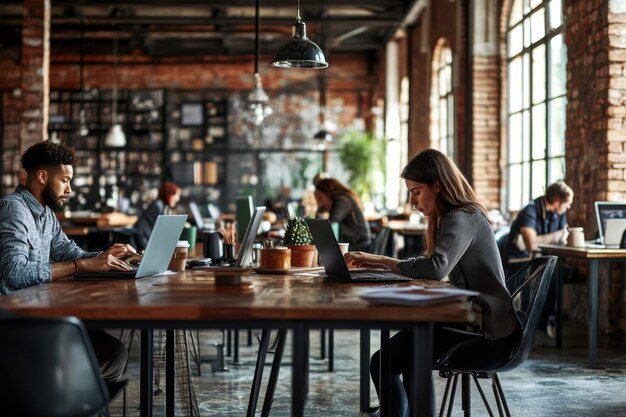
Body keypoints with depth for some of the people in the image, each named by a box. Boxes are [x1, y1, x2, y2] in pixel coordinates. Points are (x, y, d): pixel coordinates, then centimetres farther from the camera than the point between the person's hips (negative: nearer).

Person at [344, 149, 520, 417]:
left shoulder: (461, 219, -16)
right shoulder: (462, 215, 17)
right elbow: (427, 263, 18)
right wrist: (380, 263, 3)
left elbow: (436, 267, -32)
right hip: (473, 317, 11)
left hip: (485, 327, -11)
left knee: (383, 364, -13)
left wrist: (383, 260, -22)